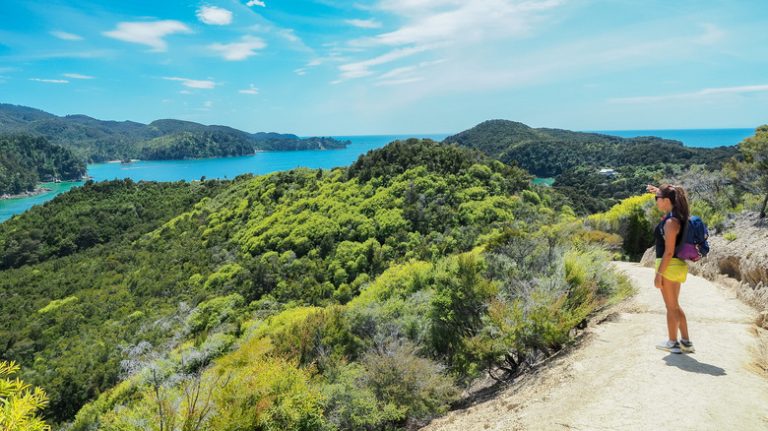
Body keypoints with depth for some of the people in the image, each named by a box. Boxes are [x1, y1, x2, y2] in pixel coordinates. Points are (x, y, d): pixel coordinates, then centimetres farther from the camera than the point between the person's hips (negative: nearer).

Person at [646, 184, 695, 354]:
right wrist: (658, 191, 19)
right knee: (674, 305, 18)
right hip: (677, 265, 9)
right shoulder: (675, 216, 6)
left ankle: (672, 343, 16)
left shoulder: (670, 222, -20)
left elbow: (669, 252, -22)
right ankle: (686, 342, 23)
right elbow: (671, 197, 33)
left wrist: (659, 274, -19)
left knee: (671, 306, 4)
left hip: (669, 265, -9)